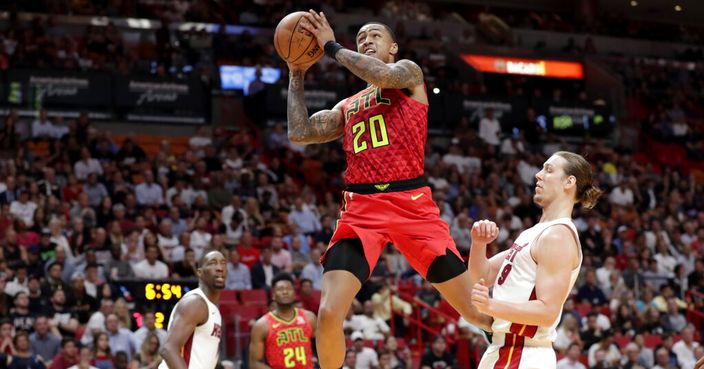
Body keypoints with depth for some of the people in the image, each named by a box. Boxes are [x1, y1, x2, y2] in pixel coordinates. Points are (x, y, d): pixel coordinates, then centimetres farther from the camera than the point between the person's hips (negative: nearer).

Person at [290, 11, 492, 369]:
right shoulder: (346, 107, 23)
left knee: (478, 310, -4)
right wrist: (296, 75, 17)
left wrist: (331, 46, -5)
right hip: (361, 209, 3)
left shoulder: (408, 71, 10)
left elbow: (383, 75, -14)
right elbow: (299, 134, 13)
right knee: (329, 314, -15)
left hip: (412, 204, -3)